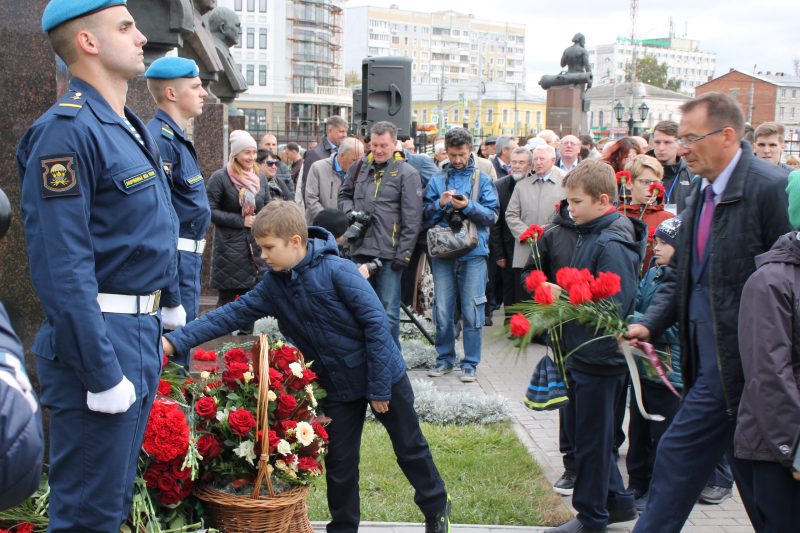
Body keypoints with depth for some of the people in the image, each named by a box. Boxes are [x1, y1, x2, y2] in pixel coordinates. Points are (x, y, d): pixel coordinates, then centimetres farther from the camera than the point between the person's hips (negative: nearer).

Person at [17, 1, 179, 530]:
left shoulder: (131, 129, 15)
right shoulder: (68, 131, -17)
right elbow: (61, 268, -23)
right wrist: (102, 375, -22)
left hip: (142, 337, 10)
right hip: (100, 341, -10)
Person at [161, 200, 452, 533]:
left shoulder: (336, 270, -21)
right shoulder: (273, 285, -3)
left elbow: (376, 321, -21)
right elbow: (231, 315, -4)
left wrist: (380, 386, -19)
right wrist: (175, 341, -14)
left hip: (383, 376, -5)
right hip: (337, 387, 5)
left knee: (410, 448, 11)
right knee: (339, 464, 9)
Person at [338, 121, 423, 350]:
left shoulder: (406, 173, -3)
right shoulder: (360, 167, 12)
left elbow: (412, 219, -6)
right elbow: (344, 194, 27)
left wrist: (404, 253, -11)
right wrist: (351, 213, 4)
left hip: (388, 254, -5)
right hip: (360, 250, 5)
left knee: (388, 312, -2)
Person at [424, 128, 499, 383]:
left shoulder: (482, 180, 6)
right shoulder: (437, 180, 11)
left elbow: (492, 216, -1)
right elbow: (426, 215, 8)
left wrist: (469, 206, -16)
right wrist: (440, 204, -10)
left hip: (473, 254, -2)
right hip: (443, 253, 2)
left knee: (472, 311, 0)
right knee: (442, 311, 5)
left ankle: (470, 363, 10)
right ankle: (445, 358, 20)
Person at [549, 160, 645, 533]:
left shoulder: (612, 246, -20)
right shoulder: (592, 236, 10)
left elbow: (615, 306, -26)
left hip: (599, 360, -10)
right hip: (582, 353, 10)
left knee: (591, 439, 4)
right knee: (577, 429, 19)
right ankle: (617, 502, 32)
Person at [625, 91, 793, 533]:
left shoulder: (771, 187, -17)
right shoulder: (701, 191, 10)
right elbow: (682, 274, 15)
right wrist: (649, 323, 1)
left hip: (738, 362, -8)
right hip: (710, 360, 8)